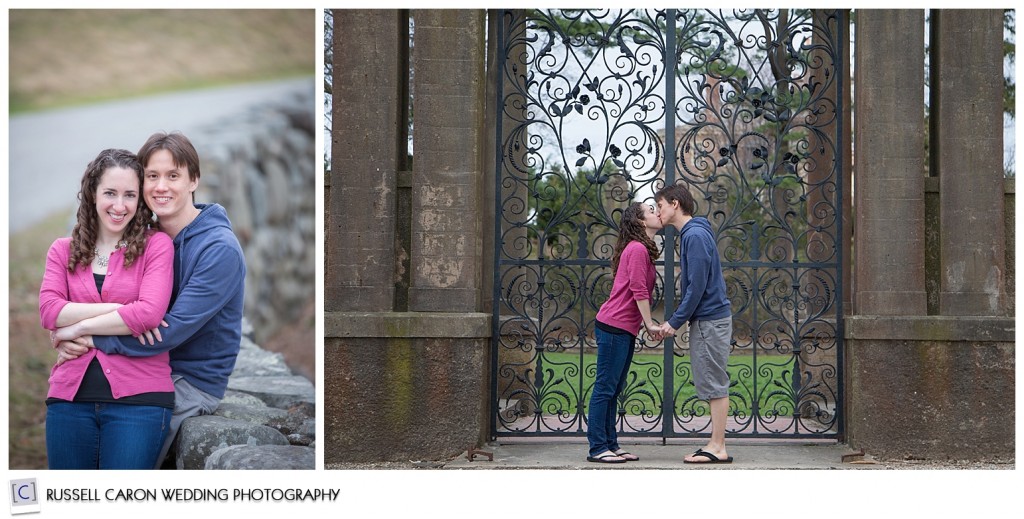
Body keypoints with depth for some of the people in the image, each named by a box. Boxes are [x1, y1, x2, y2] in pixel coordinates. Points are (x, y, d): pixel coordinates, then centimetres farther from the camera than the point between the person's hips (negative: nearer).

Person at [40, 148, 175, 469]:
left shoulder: (156, 245, 2)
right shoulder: (63, 251, 12)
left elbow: (150, 313, -12)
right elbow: (48, 311, -3)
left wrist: (80, 326, -5)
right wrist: (117, 310, -12)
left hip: (138, 398, -3)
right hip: (70, 396, 3)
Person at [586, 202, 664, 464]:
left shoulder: (642, 249, 19)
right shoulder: (637, 249, -12)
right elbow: (638, 291, -16)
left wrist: (647, 324, 13)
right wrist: (650, 324, -10)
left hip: (624, 329, 10)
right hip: (614, 326, -10)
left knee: (613, 390, 11)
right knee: (605, 388, -7)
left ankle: (610, 444, 15)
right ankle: (598, 448, -5)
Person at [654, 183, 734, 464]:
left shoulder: (695, 235, -15)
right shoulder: (691, 233, 16)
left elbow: (697, 286, -20)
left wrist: (675, 322, -14)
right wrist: (677, 319, 17)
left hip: (710, 320, -10)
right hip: (706, 318, 10)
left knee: (714, 385, -6)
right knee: (713, 385, 10)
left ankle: (717, 448, -3)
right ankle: (716, 445, 13)